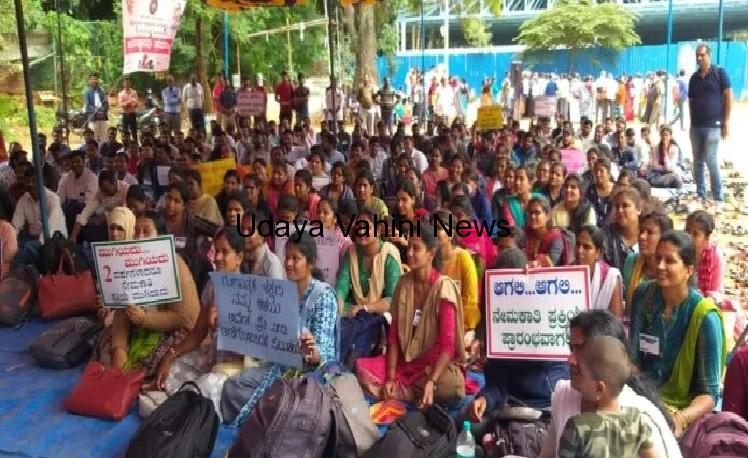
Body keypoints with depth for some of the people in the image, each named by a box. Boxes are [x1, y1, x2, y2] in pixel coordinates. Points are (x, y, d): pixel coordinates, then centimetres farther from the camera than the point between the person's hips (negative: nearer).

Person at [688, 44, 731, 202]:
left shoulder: (720, 73, -3)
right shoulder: (694, 78, 11)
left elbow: (728, 96, -5)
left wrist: (726, 121, -9)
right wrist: (692, 121, 7)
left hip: (713, 125, -5)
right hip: (696, 126, 5)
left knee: (711, 161, -8)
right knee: (697, 161, 9)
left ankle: (718, 197, 2)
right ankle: (700, 194, 18)